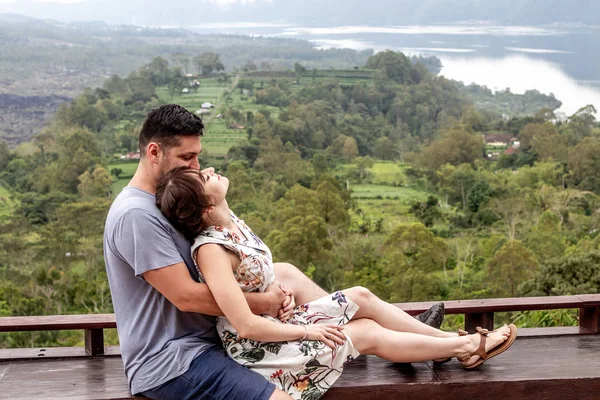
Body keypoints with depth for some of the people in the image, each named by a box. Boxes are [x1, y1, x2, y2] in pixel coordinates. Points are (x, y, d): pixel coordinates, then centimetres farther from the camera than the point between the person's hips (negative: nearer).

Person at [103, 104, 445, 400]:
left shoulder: (161, 202, 9)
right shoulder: (137, 215, -22)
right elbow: (186, 296, -24)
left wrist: (273, 292, -9)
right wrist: (265, 303, -14)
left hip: (202, 334, 10)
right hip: (171, 364, -10)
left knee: (286, 272, 12)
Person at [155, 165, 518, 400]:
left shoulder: (228, 219, -6)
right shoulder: (210, 249, -31)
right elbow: (247, 326, -30)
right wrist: (307, 331, -16)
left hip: (274, 321, 8)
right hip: (257, 350, -8)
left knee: (362, 297, 5)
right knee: (370, 332, -2)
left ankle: (455, 342, 12)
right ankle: (468, 345, 14)